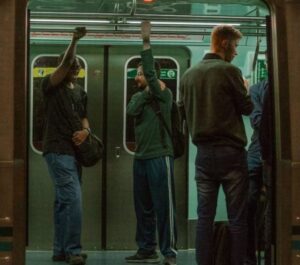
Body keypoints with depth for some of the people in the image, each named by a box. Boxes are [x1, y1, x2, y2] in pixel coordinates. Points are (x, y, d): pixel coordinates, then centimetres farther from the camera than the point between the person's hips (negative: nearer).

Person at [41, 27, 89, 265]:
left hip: (74, 149, 7)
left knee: (64, 201, 10)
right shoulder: (51, 86, -4)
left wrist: (85, 130, -5)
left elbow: (83, 117, 17)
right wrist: (75, 40, -18)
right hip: (57, 150, -7)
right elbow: (65, 63, -19)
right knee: (73, 198, -16)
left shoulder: (81, 92, 16)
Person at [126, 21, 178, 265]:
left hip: (160, 157, -7)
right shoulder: (139, 96, 14)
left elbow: (151, 72, -18)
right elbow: (132, 110, -6)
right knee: (143, 208, 11)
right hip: (140, 158, 7)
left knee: (164, 207, -6)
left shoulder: (164, 95, -4)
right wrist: (146, 92, -10)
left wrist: (146, 42, -19)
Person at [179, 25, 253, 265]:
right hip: (230, 152, -5)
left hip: (203, 153, 5)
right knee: (237, 218, 1)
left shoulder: (188, 75, 8)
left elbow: (183, 111, 17)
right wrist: (242, 92, 16)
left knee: (205, 217, 7)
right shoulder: (229, 70, -9)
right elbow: (247, 108, -3)